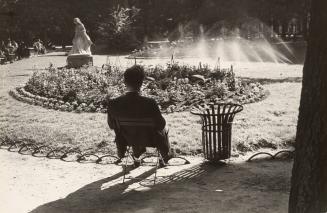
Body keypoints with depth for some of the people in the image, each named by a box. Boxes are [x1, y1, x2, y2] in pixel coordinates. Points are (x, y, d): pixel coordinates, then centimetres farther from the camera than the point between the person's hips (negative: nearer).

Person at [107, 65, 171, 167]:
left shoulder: (113, 104, -27)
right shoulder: (149, 103, -35)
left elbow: (111, 126, -9)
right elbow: (161, 125, -20)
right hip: (149, 139, -2)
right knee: (163, 131, 33)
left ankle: (136, 155, 58)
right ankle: (165, 156, 56)